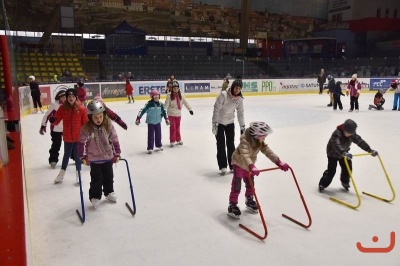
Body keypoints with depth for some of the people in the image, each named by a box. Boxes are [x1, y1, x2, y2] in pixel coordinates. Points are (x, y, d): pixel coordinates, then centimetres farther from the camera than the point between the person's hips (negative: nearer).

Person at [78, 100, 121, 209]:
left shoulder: (108, 125, -14)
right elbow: (81, 143, -10)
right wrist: (83, 157, -10)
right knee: (96, 179, 4)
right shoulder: (86, 128, -19)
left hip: (108, 157, 3)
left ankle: (109, 192, 40)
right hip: (94, 159, -3)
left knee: (109, 176, 19)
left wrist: (117, 154, -3)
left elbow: (115, 140, -6)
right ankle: (95, 196, 24)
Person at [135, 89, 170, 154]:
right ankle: (150, 148, 5)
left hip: (158, 121, 4)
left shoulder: (160, 104, -3)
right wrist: (138, 118, -20)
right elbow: (142, 110, -16)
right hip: (150, 122, -4)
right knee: (150, 135, -2)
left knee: (158, 134, 14)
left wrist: (166, 119, 13)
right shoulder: (149, 104, -16)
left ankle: (159, 145, 32)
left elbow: (163, 111, 11)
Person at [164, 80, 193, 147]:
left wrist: (190, 109, 10)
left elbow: (185, 102, 8)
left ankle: (178, 139, 30)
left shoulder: (181, 96, 1)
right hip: (171, 114, -4)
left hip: (178, 114, 4)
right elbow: (166, 104, -16)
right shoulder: (169, 96, -12)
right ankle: (172, 141, 10)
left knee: (178, 127, 14)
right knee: (173, 127, -1)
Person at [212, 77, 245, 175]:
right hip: (219, 122, -4)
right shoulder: (223, 95, -24)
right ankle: (222, 166, 9)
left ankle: (232, 165, 23)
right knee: (221, 145, -1)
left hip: (230, 123, 4)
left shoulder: (239, 99, -8)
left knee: (231, 144, 10)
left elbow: (240, 113, 1)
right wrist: (214, 124, -24)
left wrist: (242, 127, 2)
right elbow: (216, 109, -22)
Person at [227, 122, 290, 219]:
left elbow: (268, 152, -13)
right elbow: (245, 155, -47)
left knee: (250, 184, 17)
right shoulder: (245, 141, -35)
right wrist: (252, 167, -61)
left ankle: (249, 201, 38)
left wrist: (279, 163, -22)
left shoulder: (261, 143, -10)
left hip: (249, 166, 7)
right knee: (236, 186, -5)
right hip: (239, 164, -7)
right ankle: (232, 205, 5)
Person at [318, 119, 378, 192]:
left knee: (347, 168, 4)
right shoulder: (337, 133, -37)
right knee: (331, 170, -12)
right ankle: (322, 184, 1)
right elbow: (337, 145, -51)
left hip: (344, 153, 6)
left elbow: (360, 141, -15)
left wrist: (370, 150, -23)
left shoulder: (352, 134, -16)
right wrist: (344, 153, -66)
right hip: (333, 153, -6)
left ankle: (345, 182, 31)